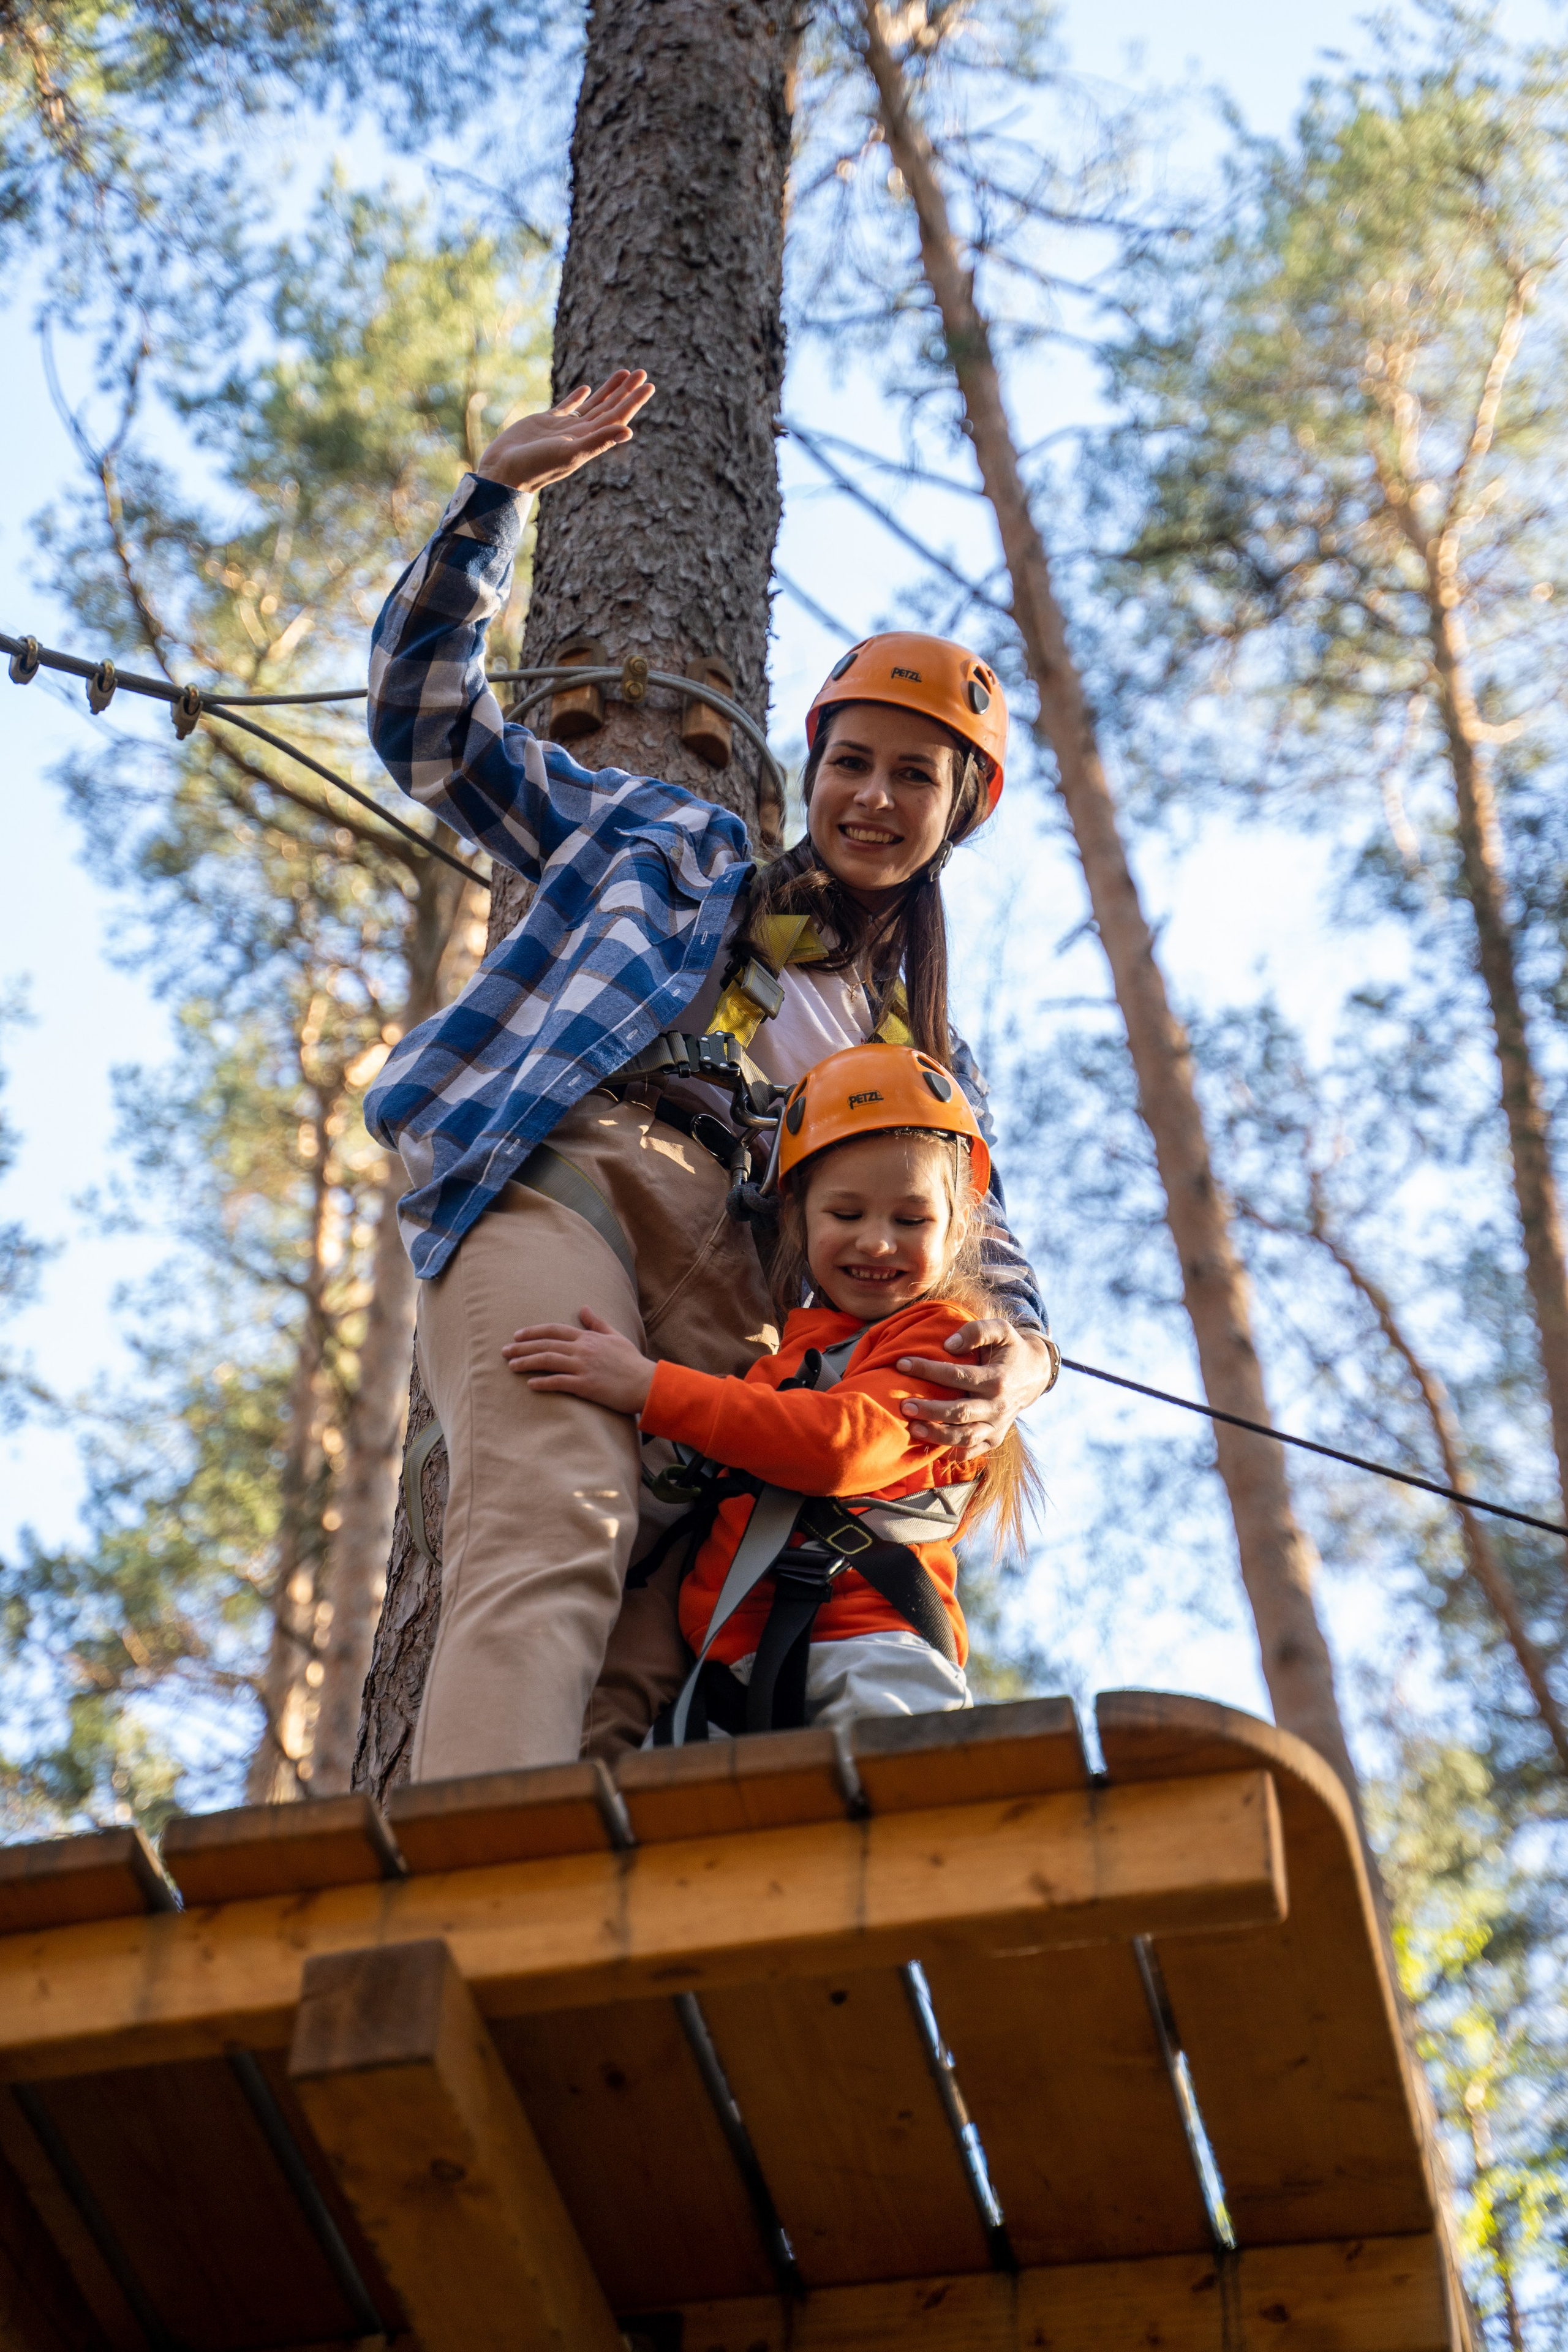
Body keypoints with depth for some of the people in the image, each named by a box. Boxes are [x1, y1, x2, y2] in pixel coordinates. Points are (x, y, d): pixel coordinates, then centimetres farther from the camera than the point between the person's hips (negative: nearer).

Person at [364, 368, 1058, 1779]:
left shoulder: (932, 1061, 33)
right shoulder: (674, 843, 30)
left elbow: (985, 1262, 23)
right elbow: (434, 725, 27)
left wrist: (1019, 1362, -4)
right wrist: (500, 494, 16)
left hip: (734, 1288, 3)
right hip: (566, 1179, -3)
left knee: (644, 1650, -25)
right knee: (553, 1528, -33)